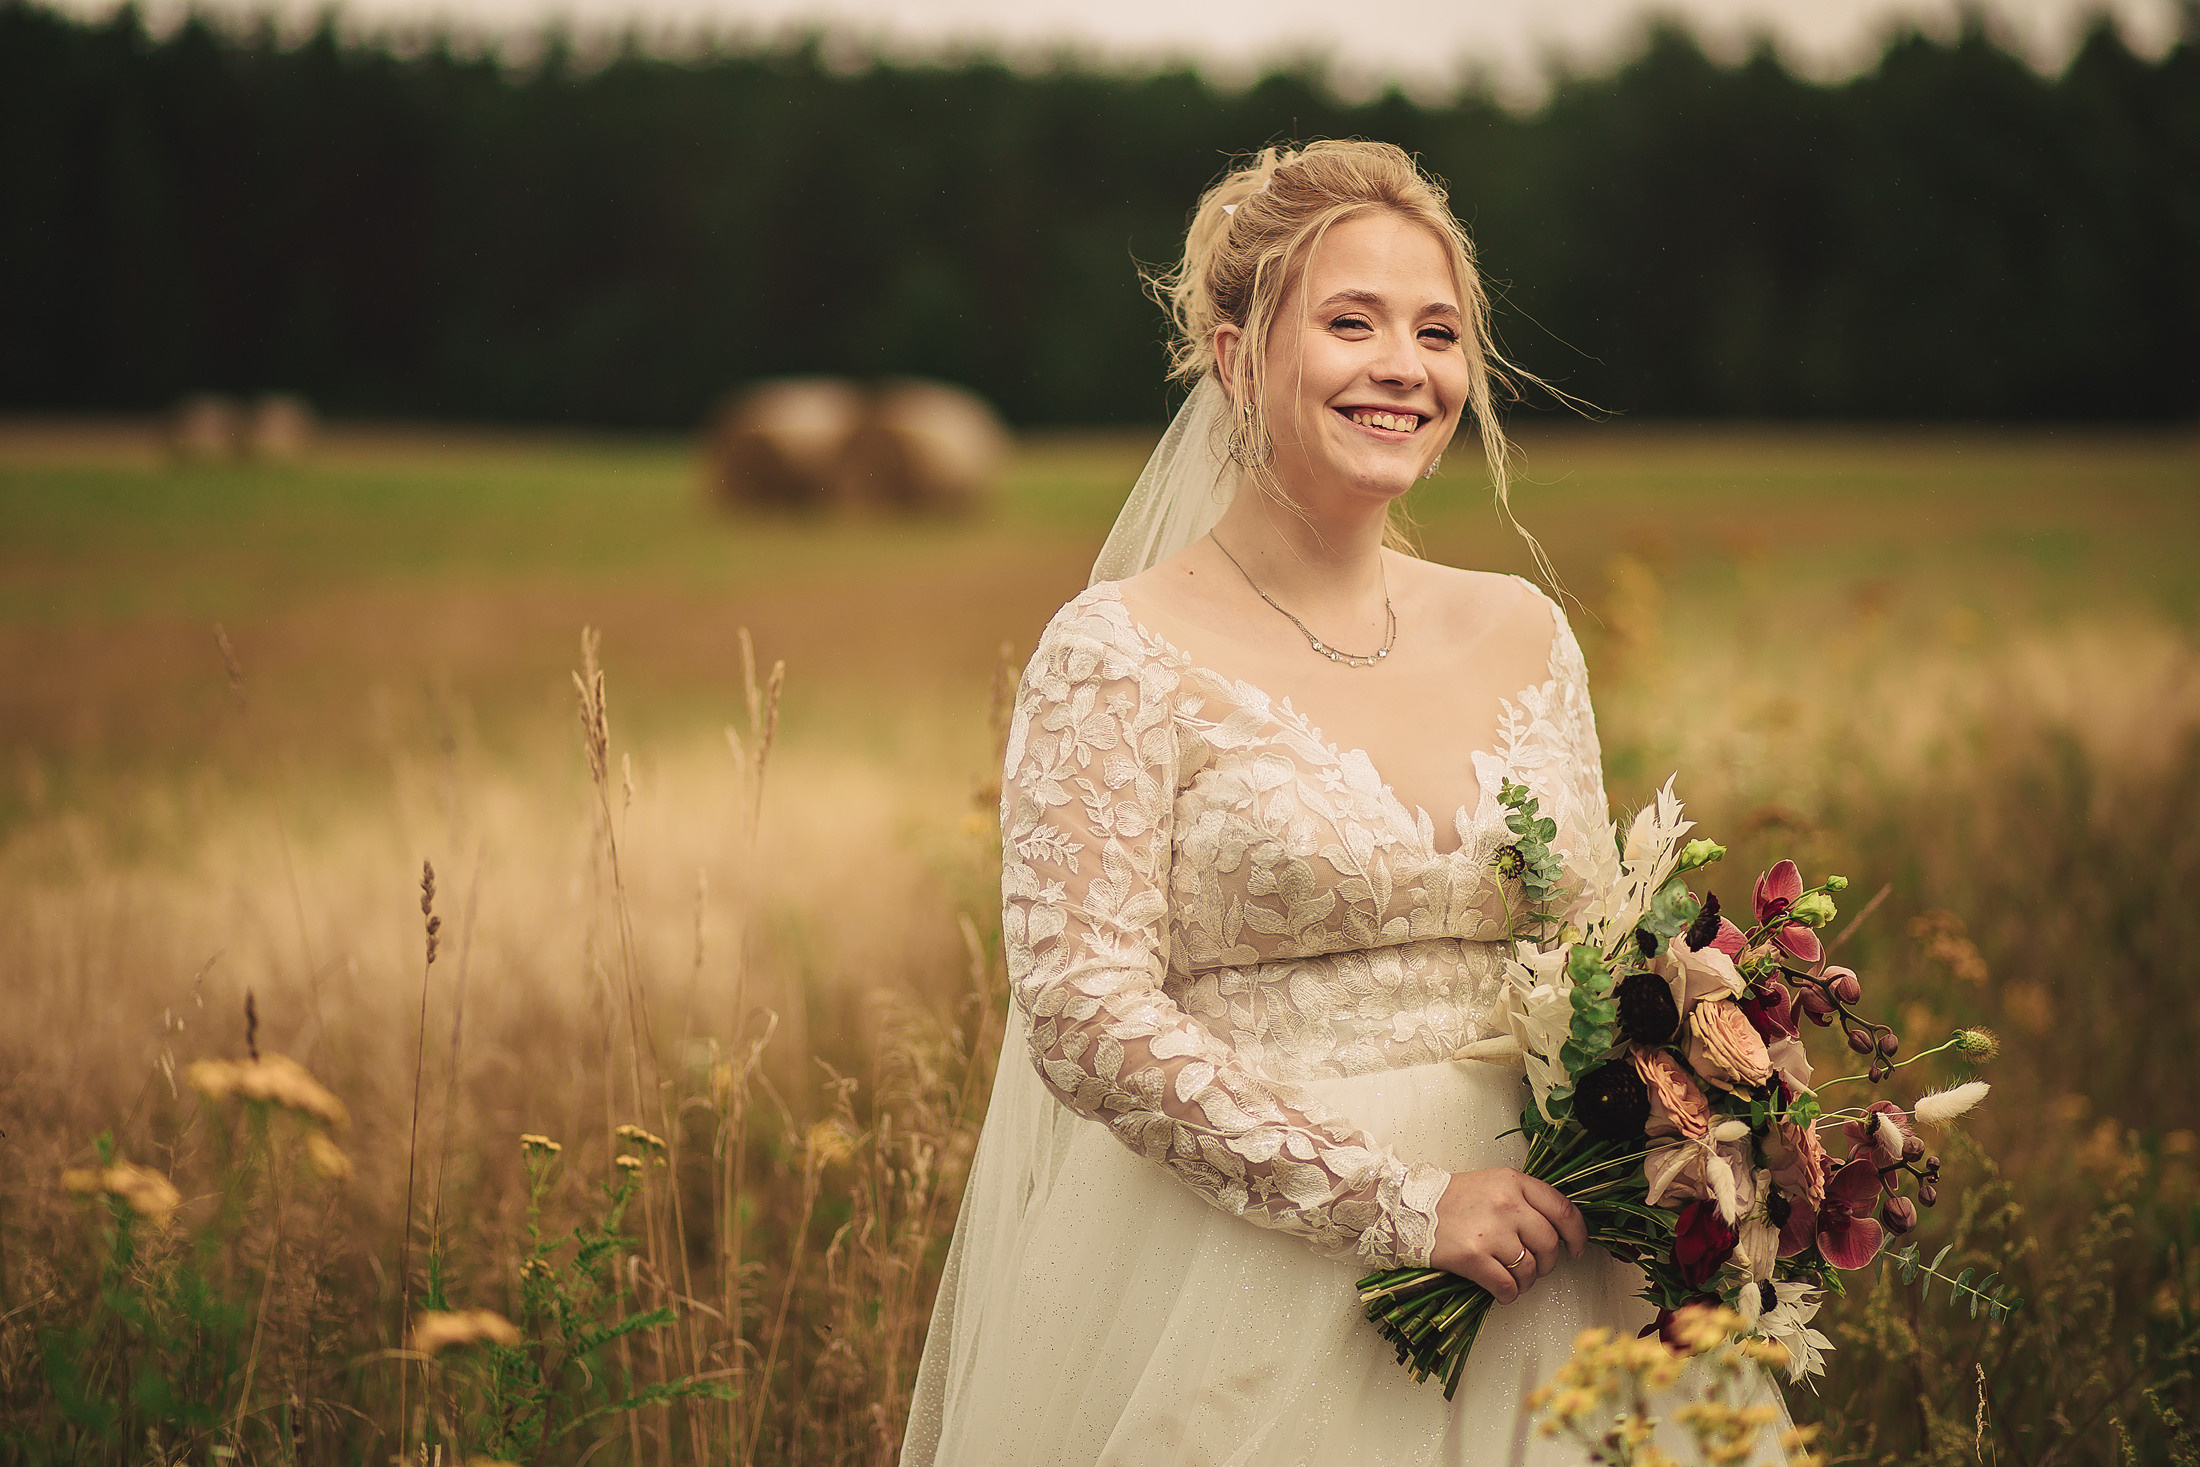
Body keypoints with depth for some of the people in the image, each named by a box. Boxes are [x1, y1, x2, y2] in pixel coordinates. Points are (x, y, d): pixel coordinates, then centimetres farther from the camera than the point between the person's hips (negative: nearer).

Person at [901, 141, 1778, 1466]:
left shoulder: (1520, 635, 8)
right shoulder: (1122, 658, -7)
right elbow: (1086, 1019, -14)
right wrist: (1397, 1202, -18)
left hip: (1509, 1307, 5)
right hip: (1235, 1307, -5)